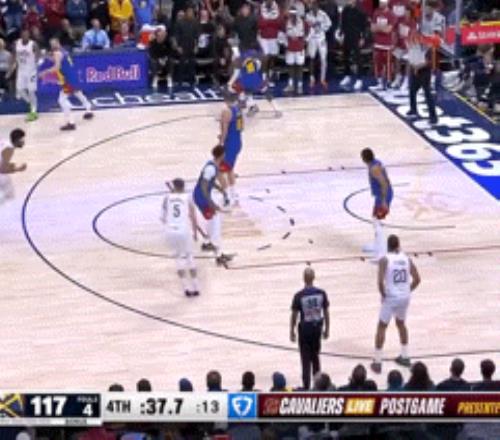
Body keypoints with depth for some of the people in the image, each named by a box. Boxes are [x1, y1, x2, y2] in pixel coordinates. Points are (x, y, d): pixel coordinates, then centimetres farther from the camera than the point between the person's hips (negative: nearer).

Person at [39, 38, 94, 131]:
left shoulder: (57, 53, -11)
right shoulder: (63, 52, 17)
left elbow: (57, 67, -23)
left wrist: (45, 72, -18)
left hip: (68, 78, -9)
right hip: (73, 76, 9)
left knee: (62, 99, -12)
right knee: (77, 92, 33)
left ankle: (70, 122, -20)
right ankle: (89, 110, 54)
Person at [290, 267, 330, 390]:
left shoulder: (299, 296, -14)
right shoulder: (321, 293, -6)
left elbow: (294, 315, -8)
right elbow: (326, 312, 1)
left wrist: (292, 331, 4)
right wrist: (327, 329, 13)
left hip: (305, 329, -3)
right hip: (317, 328, 3)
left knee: (306, 359, 5)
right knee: (315, 356, 20)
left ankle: (306, 387, 4)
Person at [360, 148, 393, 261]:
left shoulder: (374, 168, -23)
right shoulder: (376, 163, 9)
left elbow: (384, 184, -28)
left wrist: (383, 202, -28)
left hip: (383, 196, -11)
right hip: (383, 195, 11)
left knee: (377, 223, -9)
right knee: (376, 220, 23)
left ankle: (382, 253, -12)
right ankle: (376, 246, 37)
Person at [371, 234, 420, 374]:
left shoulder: (385, 260, -12)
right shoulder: (406, 258, 2)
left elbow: (380, 281, -21)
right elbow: (417, 279, 1)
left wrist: (383, 294, -5)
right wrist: (407, 291, 13)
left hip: (390, 298, -5)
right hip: (404, 297, 5)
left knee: (381, 327, 8)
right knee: (401, 323, 27)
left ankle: (377, 362, 6)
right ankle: (404, 357, 34)